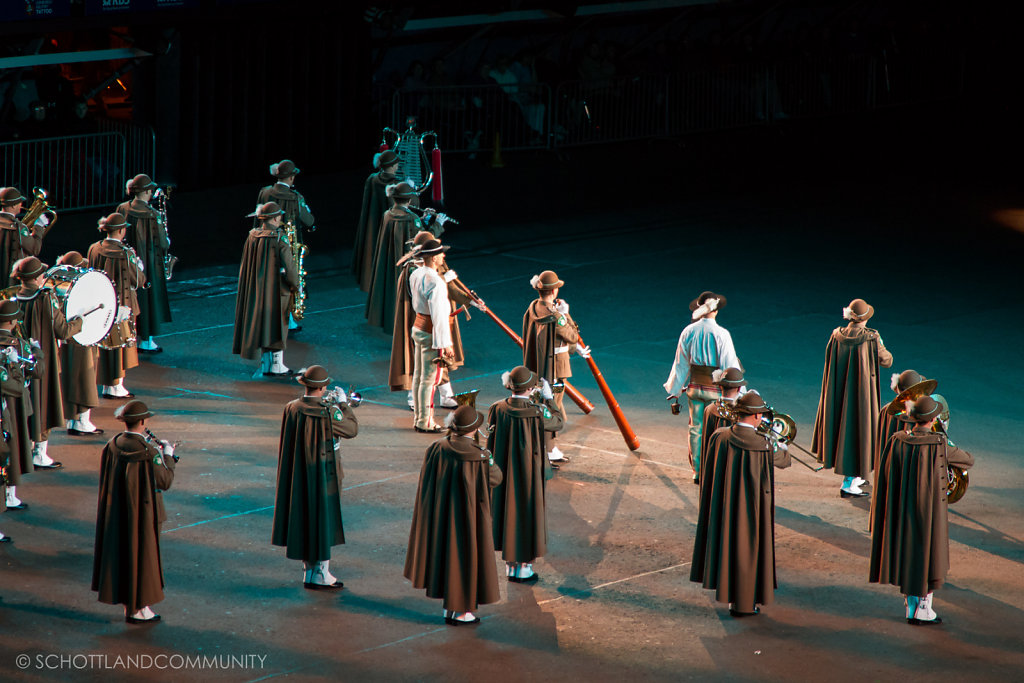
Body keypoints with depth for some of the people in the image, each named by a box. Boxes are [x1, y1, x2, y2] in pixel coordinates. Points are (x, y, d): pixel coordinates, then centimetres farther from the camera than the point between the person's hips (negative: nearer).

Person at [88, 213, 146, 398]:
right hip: (121, 305, -6)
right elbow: (139, 280, -11)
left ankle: (106, 386, 20)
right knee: (120, 344, 5)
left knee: (105, 345, 15)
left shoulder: (94, 249, -3)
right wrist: (138, 265, 7)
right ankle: (116, 386, 8)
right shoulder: (124, 254, -19)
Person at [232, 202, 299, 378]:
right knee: (277, 325, 4)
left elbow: (246, 266, 9)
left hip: (255, 289, 6)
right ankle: (277, 366, 9)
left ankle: (265, 364, 19)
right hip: (276, 289, -6)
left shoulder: (252, 237, 0)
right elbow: (288, 266, -16)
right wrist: (295, 284, 0)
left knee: (261, 324, 14)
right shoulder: (279, 238, -19)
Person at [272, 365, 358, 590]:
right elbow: (352, 429, -9)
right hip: (323, 476, -6)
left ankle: (309, 571, 25)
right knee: (323, 522, 5)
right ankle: (320, 574, 11)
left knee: (303, 519, 16)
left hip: (296, 476, 6)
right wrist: (342, 404, 3)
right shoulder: (328, 413, -22)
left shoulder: (291, 409, -5)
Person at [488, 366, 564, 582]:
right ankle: (524, 567, 18)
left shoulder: (498, 409, -13)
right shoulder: (538, 413, -21)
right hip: (531, 475, -4)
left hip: (505, 474, 4)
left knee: (508, 514, 17)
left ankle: (510, 566, 26)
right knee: (528, 516, 11)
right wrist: (549, 398, 10)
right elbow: (559, 422, -1)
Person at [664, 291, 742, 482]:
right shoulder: (721, 335, -16)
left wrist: (675, 389, 17)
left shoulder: (688, 332, -2)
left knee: (696, 428, 12)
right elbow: (730, 365, -12)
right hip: (715, 389, -4)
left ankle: (697, 471, 17)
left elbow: (681, 363, 7)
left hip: (694, 386, 4)